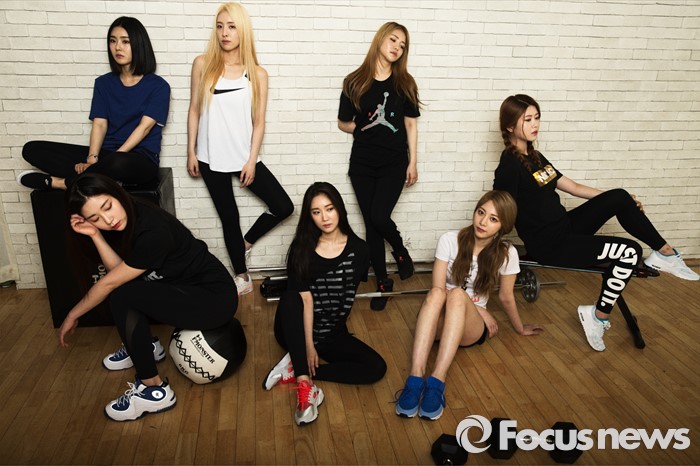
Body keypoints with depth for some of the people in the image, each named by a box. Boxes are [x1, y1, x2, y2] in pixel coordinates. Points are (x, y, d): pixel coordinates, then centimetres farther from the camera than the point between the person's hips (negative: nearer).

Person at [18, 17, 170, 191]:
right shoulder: (103, 83, 14)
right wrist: (92, 159, -14)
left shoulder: (158, 86, 0)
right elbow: (99, 124, 4)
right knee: (32, 149, -7)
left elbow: (144, 127, -10)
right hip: (107, 154, 5)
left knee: (118, 164, -42)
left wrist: (113, 158, -19)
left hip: (142, 159, -5)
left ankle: (58, 182, -15)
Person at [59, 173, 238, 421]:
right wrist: (95, 235, -18)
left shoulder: (153, 232, -28)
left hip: (215, 299, -9)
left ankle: (155, 390, -8)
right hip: (186, 286, 9)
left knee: (122, 296, -19)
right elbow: (118, 269, -7)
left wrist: (73, 315, -2)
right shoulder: (128, 218, -3)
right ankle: (141, 348, 23)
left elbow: (110, 283, -16)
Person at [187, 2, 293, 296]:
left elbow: (258, 121, 0)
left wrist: (252, 160, -7)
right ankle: (241, 275, 25)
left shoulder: (257, 73, 1)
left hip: (244, 157, 1)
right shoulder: (203, 64, 1)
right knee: (229, 217, 9)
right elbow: (194, 110, 4)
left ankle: (246, 242, 22)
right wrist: (191, 152, 1)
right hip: (211, 158, 0)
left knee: (284, 207, -4)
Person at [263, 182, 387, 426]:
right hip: (297, 330, -2)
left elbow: (347, 299, 0)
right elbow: (306, 300, -14)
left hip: (332, 334, 2)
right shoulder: (301, 249, -8)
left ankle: (297, 368, -16)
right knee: (289, 298, -34)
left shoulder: (357, 249, -5)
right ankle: (305, 385, -38)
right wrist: (308, 344, -22)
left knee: (376, 368, -19)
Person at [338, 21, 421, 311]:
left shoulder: (404, 83, 3)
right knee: (370, 223, 4)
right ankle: (383, 282, 19)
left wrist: (413, 162, 2)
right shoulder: (355, 82, 0)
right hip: (362, 163, 1)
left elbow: (410, 124, 5)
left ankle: (401, 251, 17)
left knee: (379, 216, -17)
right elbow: (343, 123, 7)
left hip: (394, 162, -1)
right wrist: (367, 130, -4)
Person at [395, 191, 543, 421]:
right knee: (436, 293, -35)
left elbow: (506, 297, 7)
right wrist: (478, 309, -13)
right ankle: (415, 378, -46)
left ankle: (437, 382, -47)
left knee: (457, 294, -35)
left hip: (471, 327, 0)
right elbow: (438, 289, -9)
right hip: (438, 321, 0)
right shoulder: (449, 240, -8)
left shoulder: (506, 253, -7)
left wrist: (520, 329, 20)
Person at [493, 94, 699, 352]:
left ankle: (665, 254, 8)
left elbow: (573, 187, 16)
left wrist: (622, 201, 18)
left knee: (619, 197, -6)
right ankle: (598, 316, 0)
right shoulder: (510, 166, -18)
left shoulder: (535, 157, 10)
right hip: (548, 246, -8)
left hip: (566, 228, 8)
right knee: (629, 251, -13)